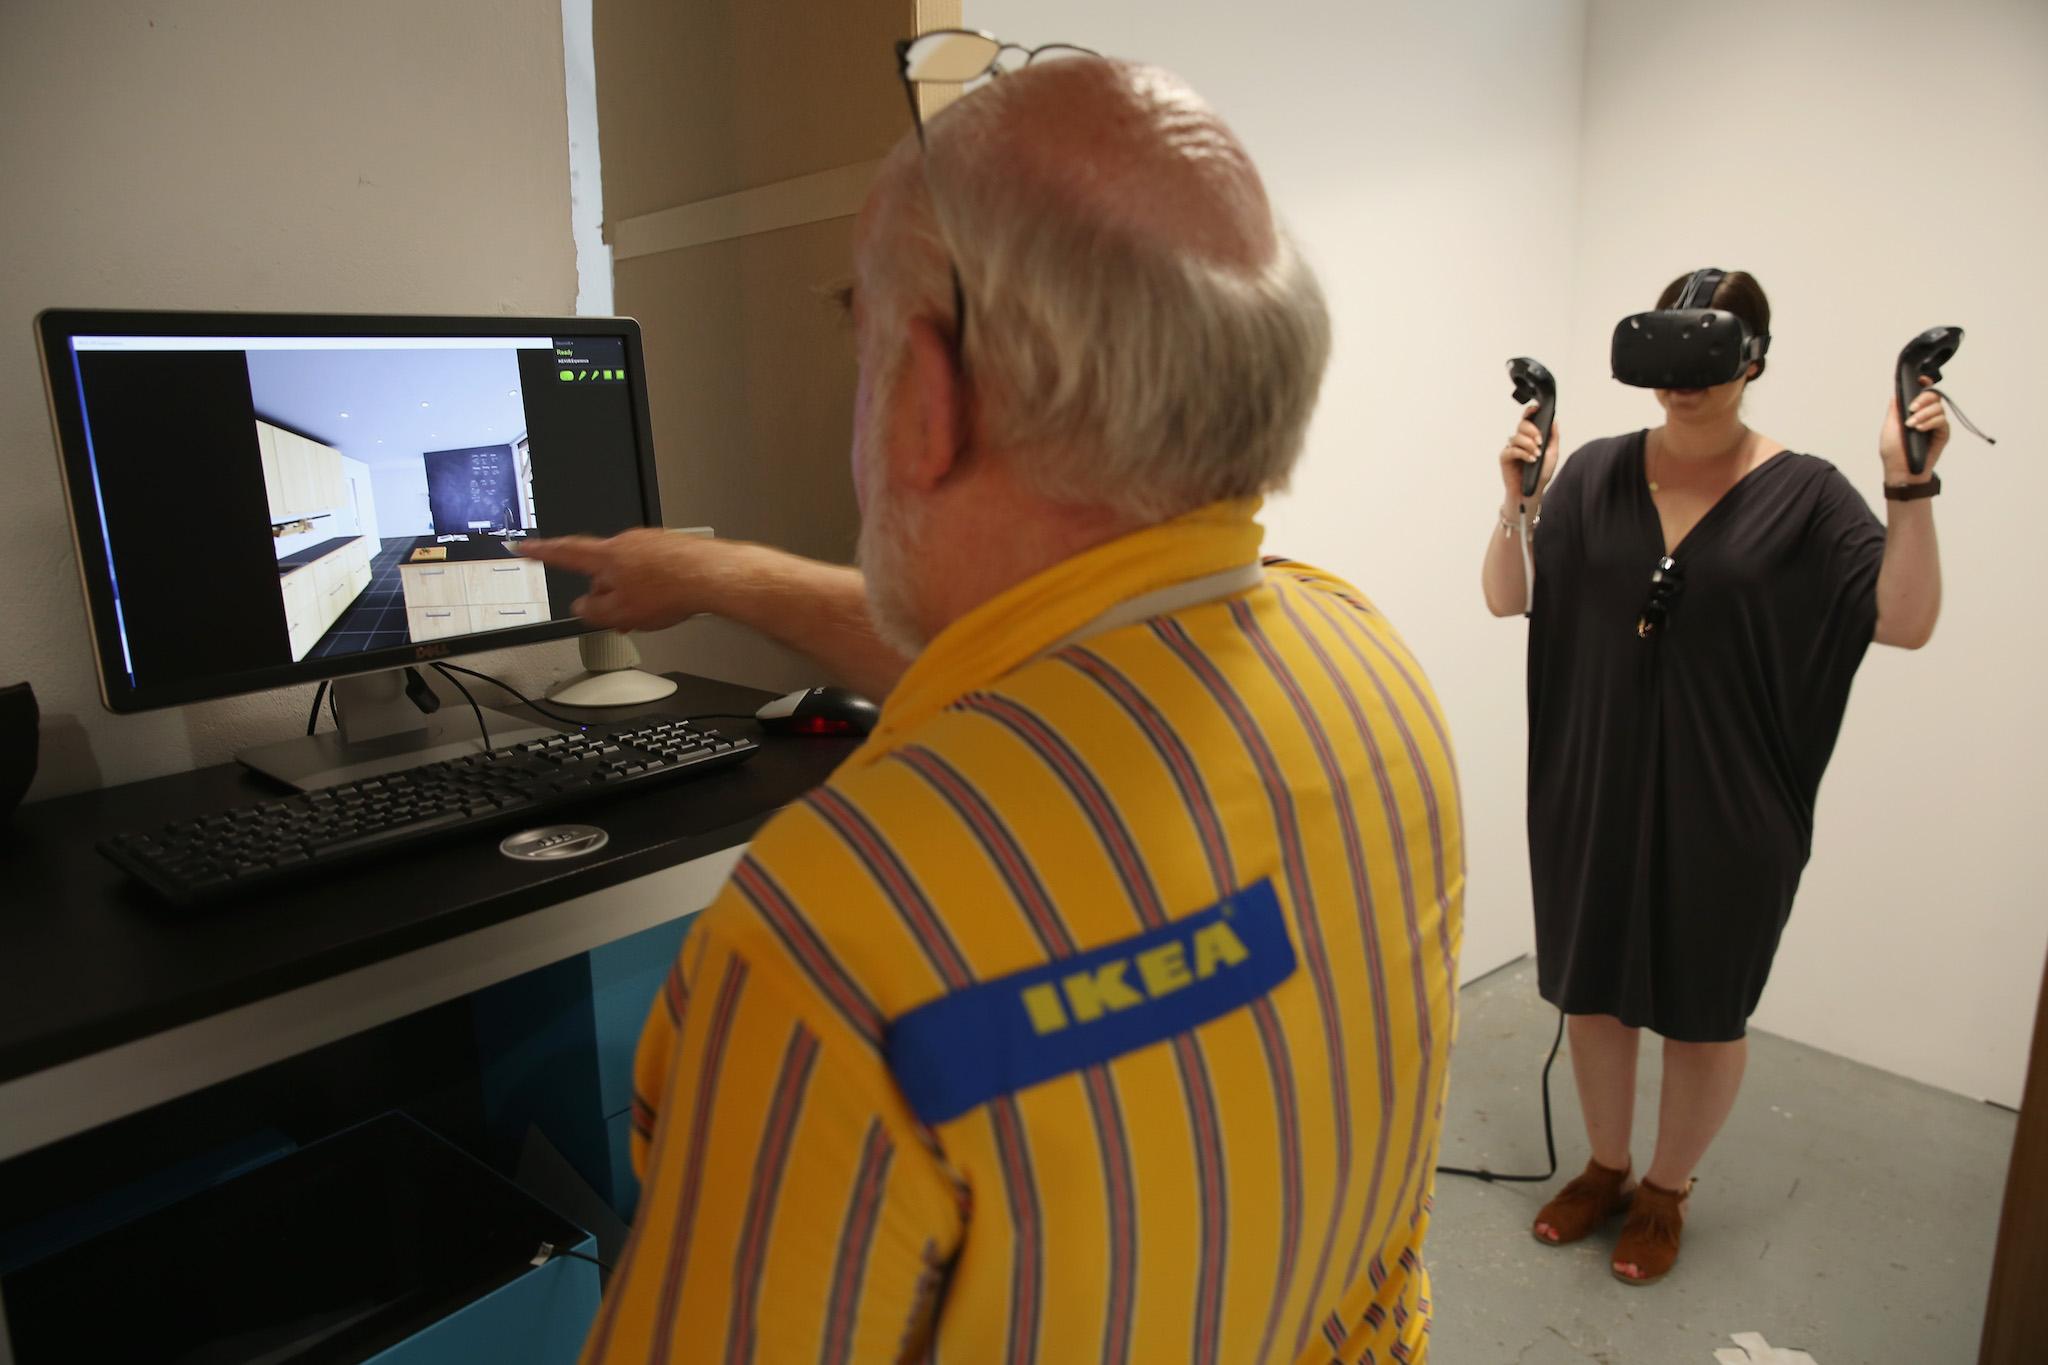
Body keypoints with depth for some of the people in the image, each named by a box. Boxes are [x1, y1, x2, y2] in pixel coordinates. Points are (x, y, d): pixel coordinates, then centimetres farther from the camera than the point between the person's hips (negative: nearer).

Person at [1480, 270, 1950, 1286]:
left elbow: (1905, 621, -9)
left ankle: (1666, 1191, 37)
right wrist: (1519, 501, -17)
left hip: (1724, 810, -2)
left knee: (1703, 1011, 13)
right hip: (1594, 793, 3)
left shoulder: (1802, 494, -5)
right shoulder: (1596, 474, 1)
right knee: (1591, 988, 15)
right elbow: (1507, 598, -1)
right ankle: (1605, 1169, 39)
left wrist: (1910, 488, -20)